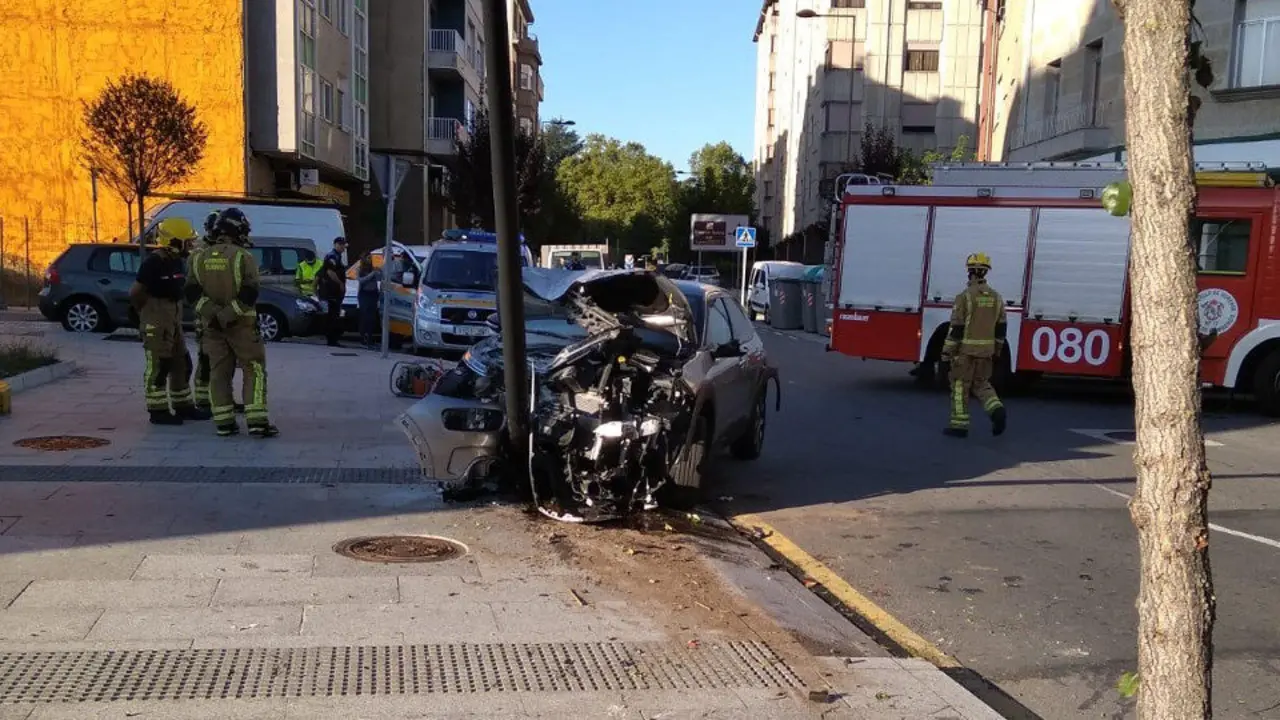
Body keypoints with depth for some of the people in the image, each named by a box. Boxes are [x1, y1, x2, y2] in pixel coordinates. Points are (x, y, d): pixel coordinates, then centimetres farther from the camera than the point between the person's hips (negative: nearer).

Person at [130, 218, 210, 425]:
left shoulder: (179, 262, 10)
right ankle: (158, 411, 2)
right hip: (156, 321, -9)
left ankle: (183, 406, 24)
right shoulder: (153, 262, -16)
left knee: (182, 364, 14)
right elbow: (135, 293, -16)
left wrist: (176, 314, 11)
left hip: (173, 320, 9)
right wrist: (148, 314, -5)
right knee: (158, 366, -4)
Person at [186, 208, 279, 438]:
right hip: (242, 325, -5)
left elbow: (193, 292, 0)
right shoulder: (242, 256, -10)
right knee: (254, 370, 1)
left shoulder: (201, 258, 6)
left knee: (219, 372, 10)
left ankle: (224, 422, 10)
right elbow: (249, 293, -19)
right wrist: (228, 315, -15)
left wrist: (213, 313, -8)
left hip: (213, 326, 5)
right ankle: (256, 421, -5)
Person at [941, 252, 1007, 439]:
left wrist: (947, 351, -9)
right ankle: (997, 410, -4)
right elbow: (1001, 327, 10)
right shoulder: (996, 297, 5)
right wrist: (997, 350, 20)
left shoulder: (965, 296, -13)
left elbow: (956, 328, -15)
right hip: (986, 350, 5)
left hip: (965, 350, -5)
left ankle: (959, 425, 6)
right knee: (981, 383, 18)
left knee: (960, 386, 4)